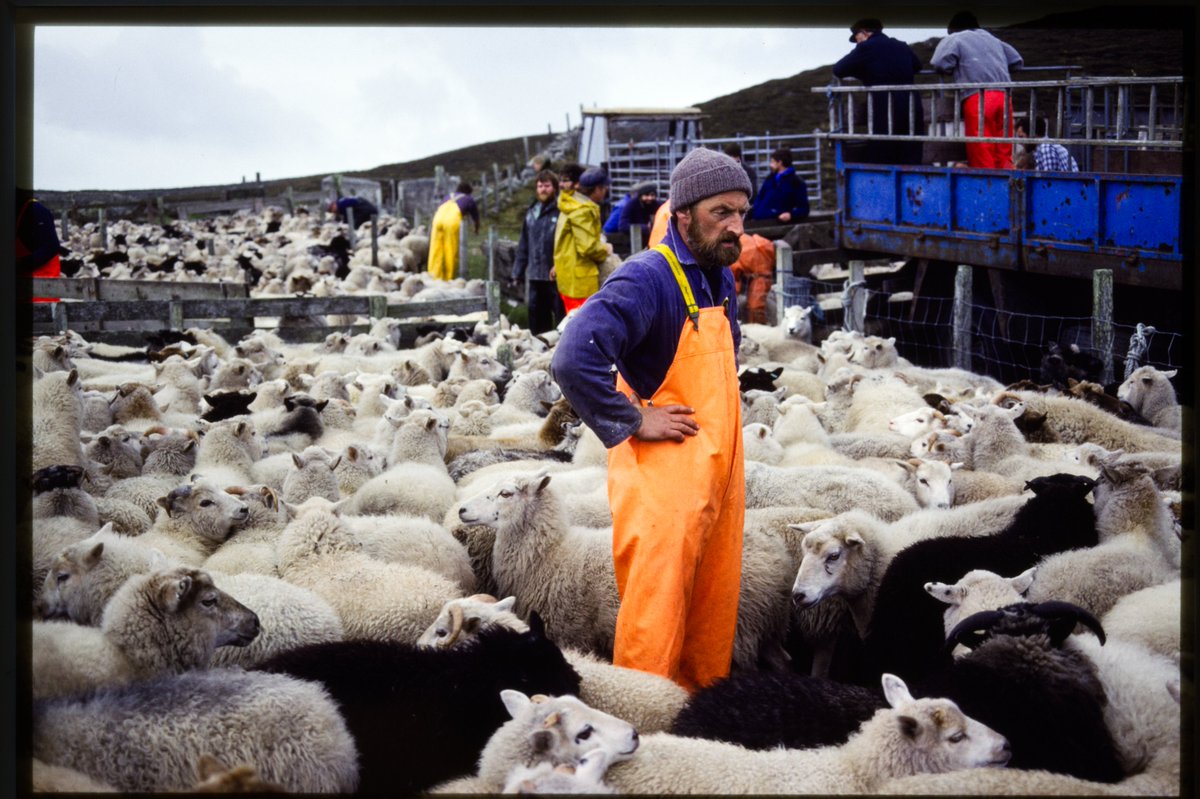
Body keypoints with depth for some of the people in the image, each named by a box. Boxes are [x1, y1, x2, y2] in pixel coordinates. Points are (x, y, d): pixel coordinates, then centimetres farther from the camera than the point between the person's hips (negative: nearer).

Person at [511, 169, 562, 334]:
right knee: (536, 321, 13)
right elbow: (524, 245, 17)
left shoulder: (561, 211, -7)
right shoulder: (531, 212, 14)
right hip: (535, 276, 6)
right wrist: (518, 272, 13)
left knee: (560, 320, -3)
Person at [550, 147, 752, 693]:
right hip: (663, 479, -9)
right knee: (655, 622, -3)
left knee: (715, 613, 17)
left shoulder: (719, 278, 11)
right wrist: (633, 423, -23)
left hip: (719, 477, 9)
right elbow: (574, 360, -32)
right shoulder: (647, 279, -19)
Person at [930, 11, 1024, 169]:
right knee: (1004, 155, 7)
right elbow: (1017, 62, 29)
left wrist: (957, 70, 17)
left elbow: (939, 64, -2)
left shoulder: (954, 39, 12)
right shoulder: (992, 39, 29)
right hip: (1003, 97, 5)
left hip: (978, 99, -5)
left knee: (981, 156, -7)